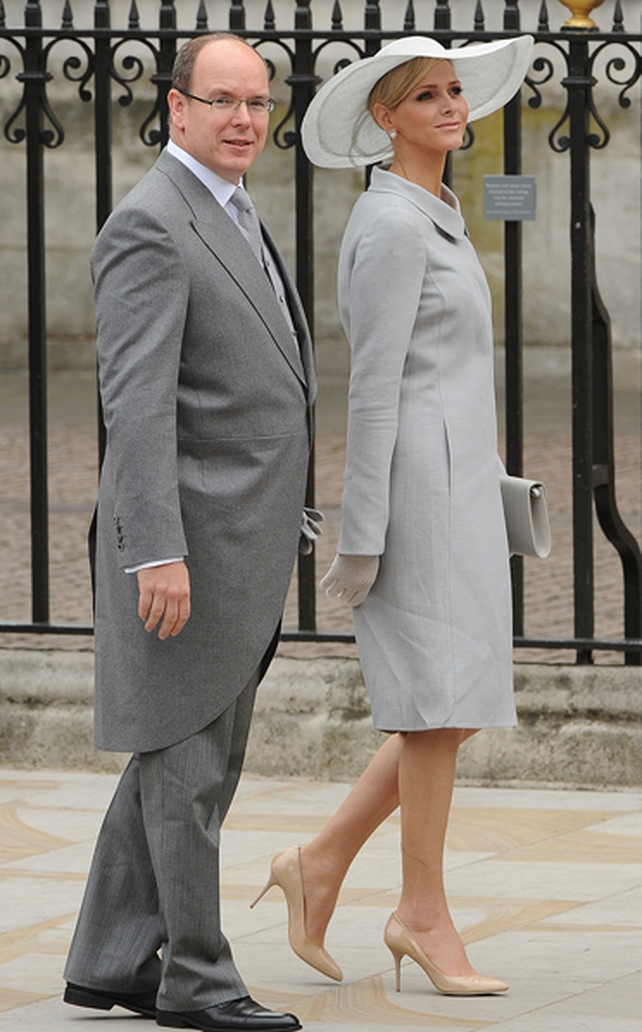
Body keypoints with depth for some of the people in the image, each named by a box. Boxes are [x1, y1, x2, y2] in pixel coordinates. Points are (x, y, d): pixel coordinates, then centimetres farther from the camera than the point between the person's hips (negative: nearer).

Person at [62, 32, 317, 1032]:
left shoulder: (230, 218, 17)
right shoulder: (150, 225, -15)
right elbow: (135, 401, -21)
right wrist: (158, 553, -27)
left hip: (241, 538, 10)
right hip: (188, 536, -10)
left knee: (187, 755, 11)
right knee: (187, 757, -2)